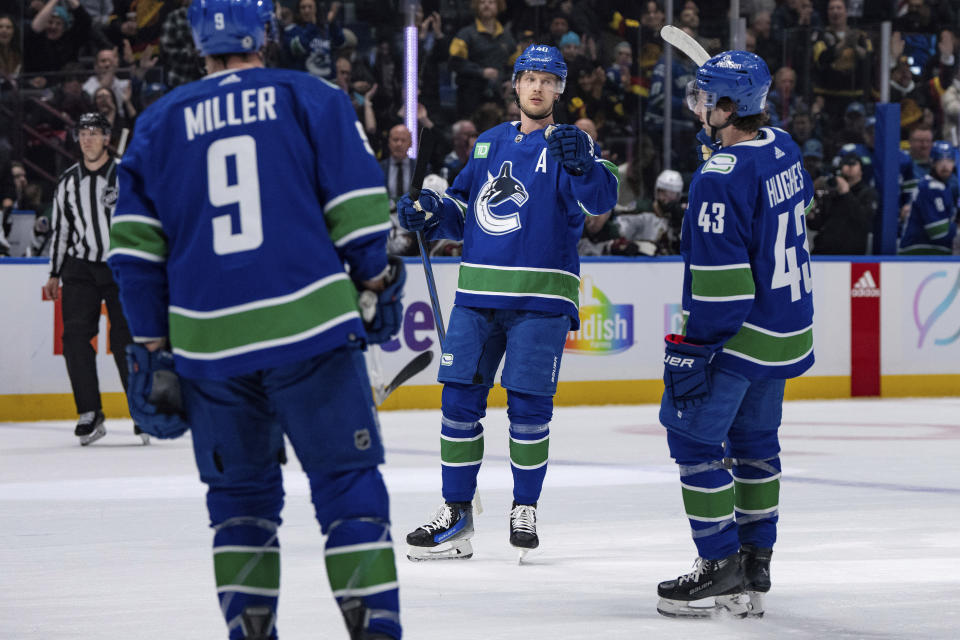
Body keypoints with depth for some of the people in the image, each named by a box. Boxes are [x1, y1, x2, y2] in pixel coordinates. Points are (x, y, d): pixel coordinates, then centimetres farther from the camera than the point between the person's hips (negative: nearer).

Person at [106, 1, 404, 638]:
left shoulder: (158, 124, 11)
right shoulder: (311, 97, 4)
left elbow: (137, 250, 9)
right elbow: (358, 203, -2)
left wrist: (152, 350, 13)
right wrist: (378, 284, 12)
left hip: (208, 341, 3)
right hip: (311, 327, -2)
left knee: (240, 490, 16)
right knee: (348, 480, 2)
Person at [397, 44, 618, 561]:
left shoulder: (567, 145, 0)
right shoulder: (489, 143, 16)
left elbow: (601, 200, -18)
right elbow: (462, 210, 22)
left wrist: (581, 165, -37)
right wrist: (431, 213, 2)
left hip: (540, 297, -4)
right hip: (478, 293, 4)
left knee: (528, 407, -4)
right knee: (459, 400, 1)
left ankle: (525, 507, 13)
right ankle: (456, 514, 8)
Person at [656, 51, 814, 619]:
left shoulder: (722, 179, -24)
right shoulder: (784, 149, 3)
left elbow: (719, 281, -25)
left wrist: (691, 352, -20)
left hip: (739, 336, -9)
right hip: (789, 330, 9)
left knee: (694, 436, 1)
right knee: (755, 439, 18)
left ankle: (723, 567, 1)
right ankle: (756, 566, 22)